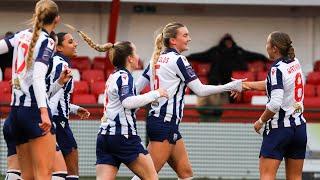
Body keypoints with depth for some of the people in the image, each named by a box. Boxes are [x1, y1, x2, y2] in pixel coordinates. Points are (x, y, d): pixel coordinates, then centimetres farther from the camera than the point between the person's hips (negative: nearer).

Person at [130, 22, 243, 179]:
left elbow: (137, 86, 12)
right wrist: (231, 86, -8)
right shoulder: (177, 60, -11)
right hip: (165, 123, -9)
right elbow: (200, 90, -13)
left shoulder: (157, 59, 12)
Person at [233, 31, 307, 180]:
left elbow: (275, 104, -23)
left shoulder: (277, 69, -16)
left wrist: (261, 121, -8)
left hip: (279, 128, -8)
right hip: (299, 127, 8)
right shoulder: (294, 63, 7)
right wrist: (248, 85, 20)